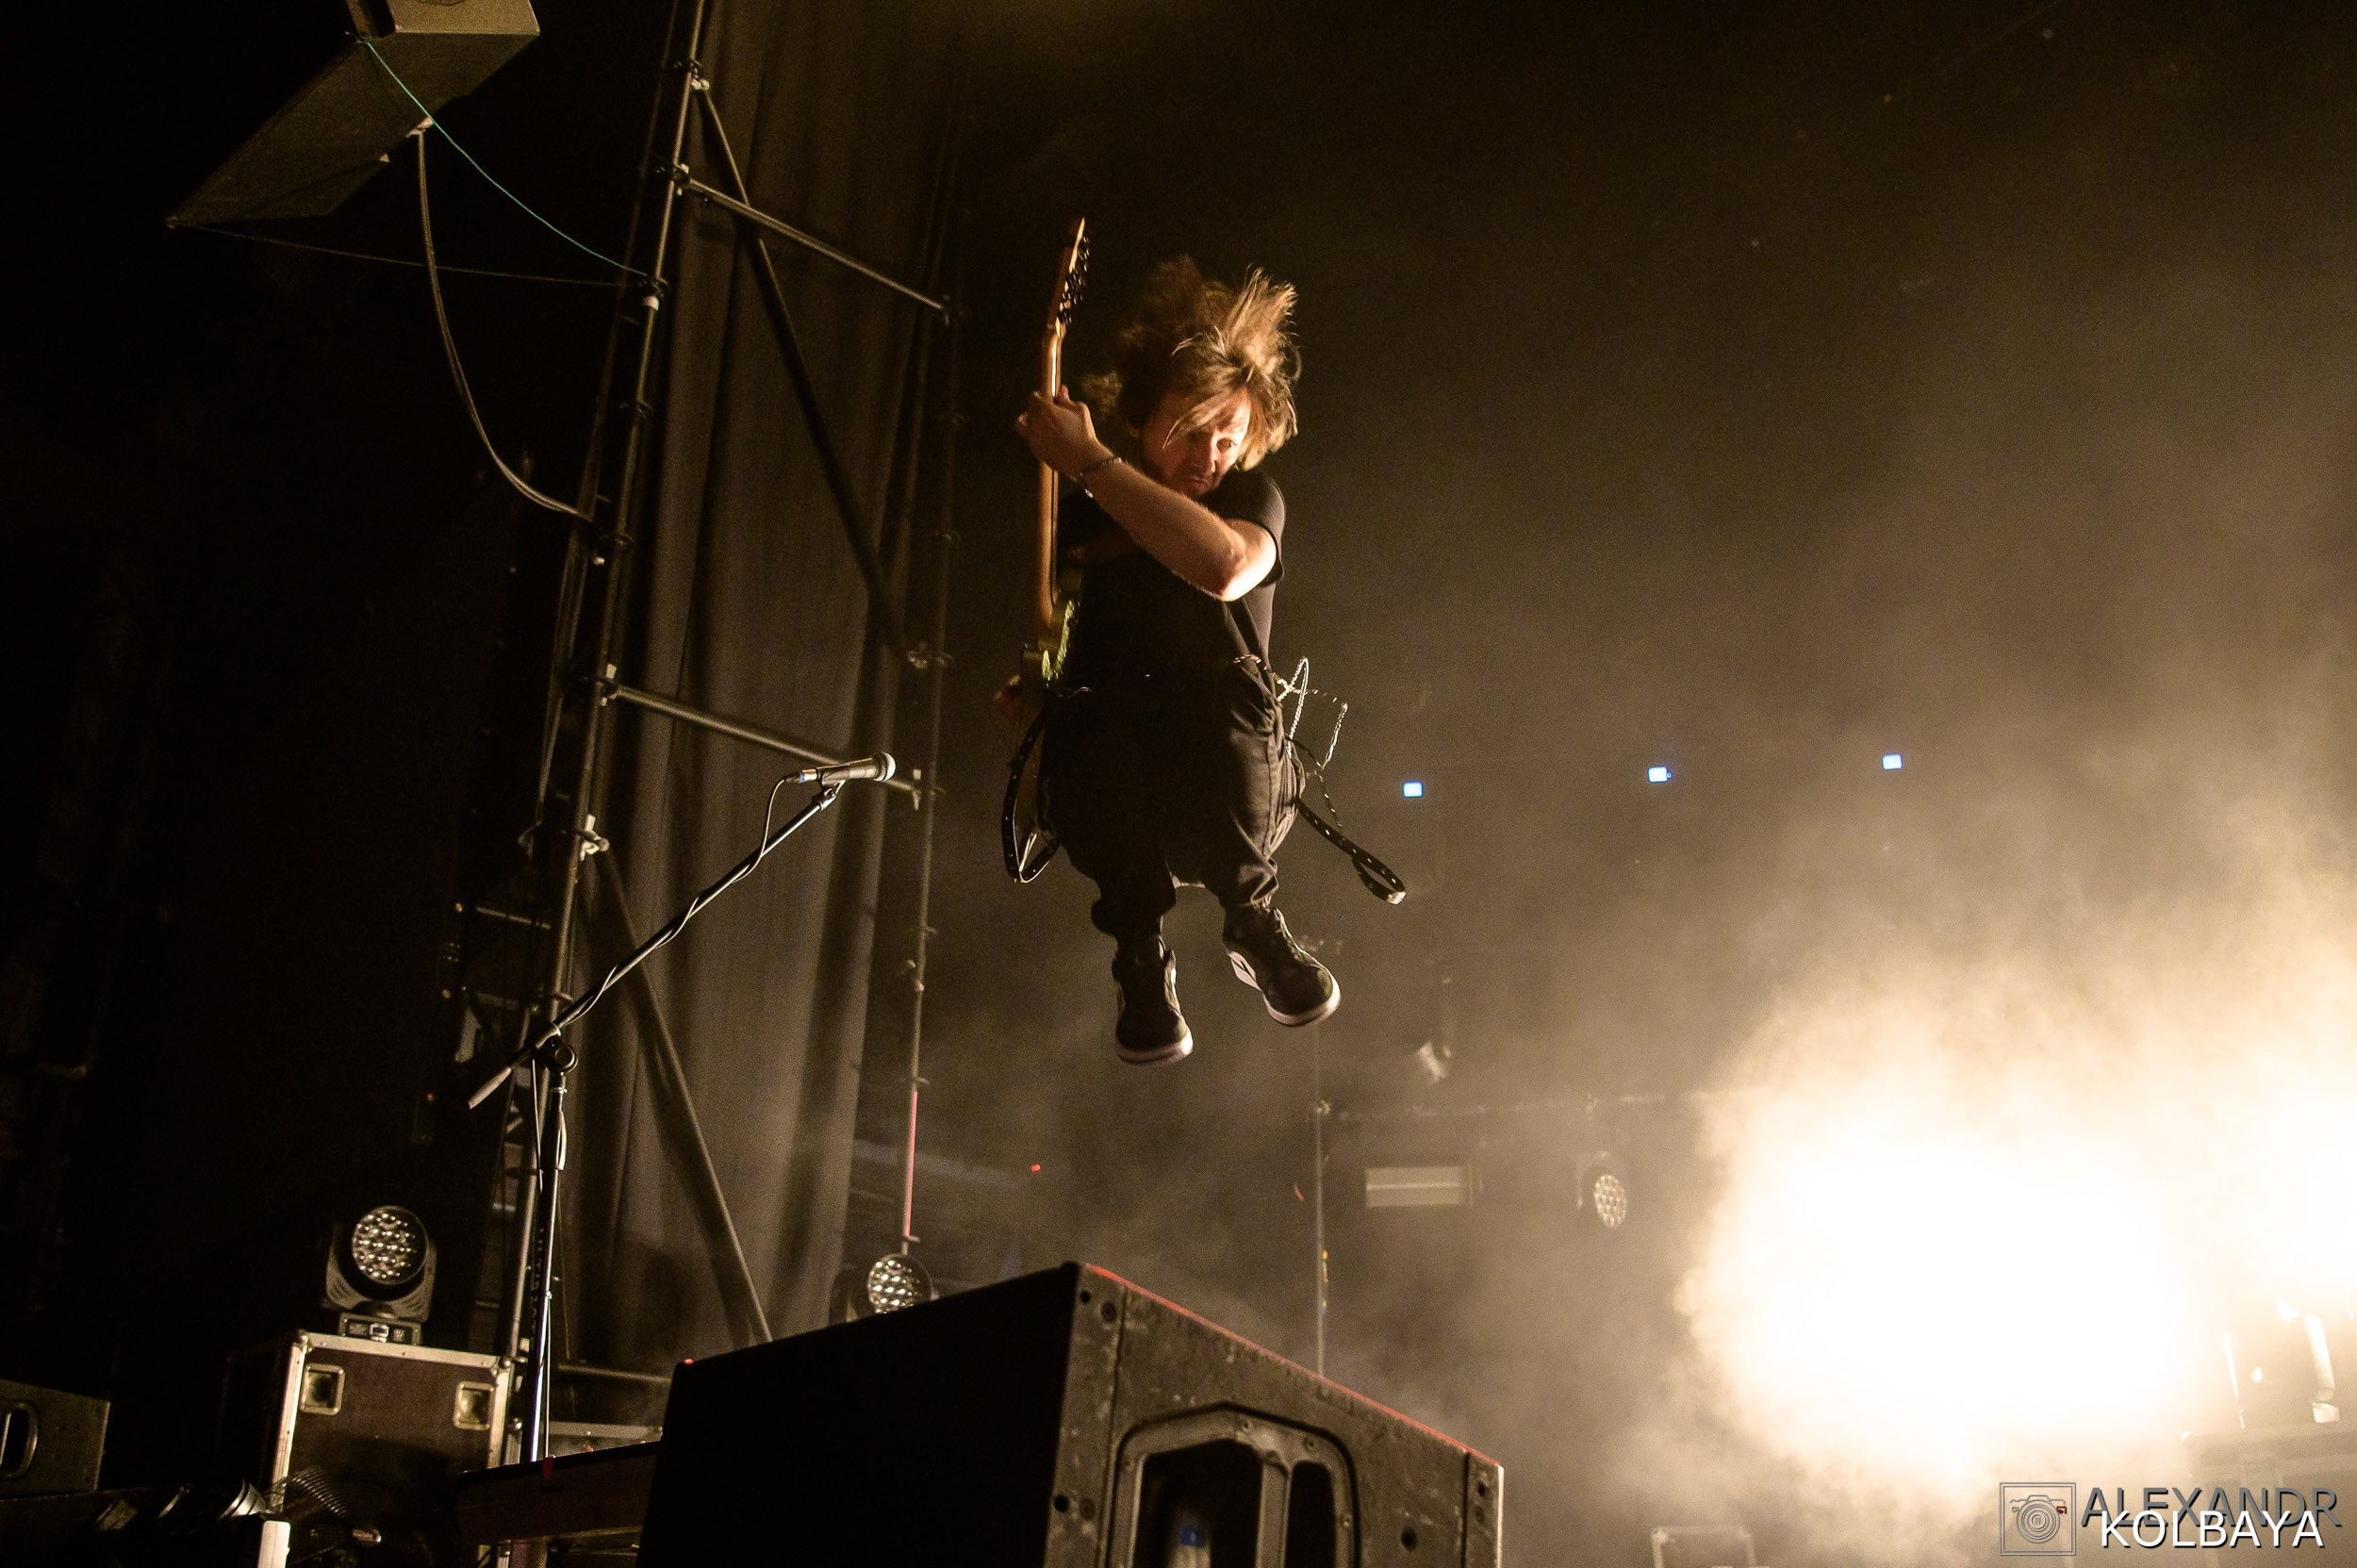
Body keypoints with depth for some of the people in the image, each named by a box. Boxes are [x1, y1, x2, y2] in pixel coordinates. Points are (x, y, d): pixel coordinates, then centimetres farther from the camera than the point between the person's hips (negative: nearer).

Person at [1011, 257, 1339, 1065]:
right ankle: (1140, 951, -10)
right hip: (1111, 785, 2)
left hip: (1227, 782, -1)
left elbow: (1224, 567, -28)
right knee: (1089, 723, -36)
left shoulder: (1251, 498, -1)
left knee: (1225, 697, -39)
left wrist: (1090, 463, -26)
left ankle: (1251, 919, -7)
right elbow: (1054, 629, 24)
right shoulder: (1088, 513, 9)